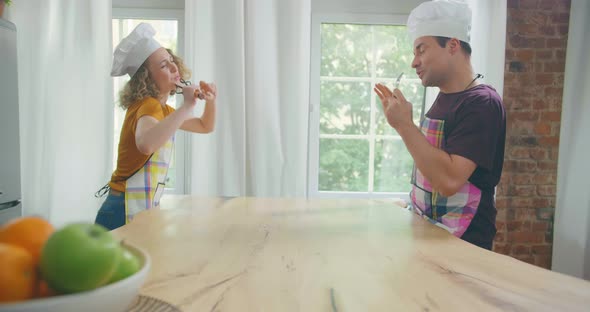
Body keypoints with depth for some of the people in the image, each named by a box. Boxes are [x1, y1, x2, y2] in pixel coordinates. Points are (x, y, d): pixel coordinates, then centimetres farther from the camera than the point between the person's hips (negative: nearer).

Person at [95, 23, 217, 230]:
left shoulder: (161, 109, 10)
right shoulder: (148, 106, -18)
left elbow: (205, 127, 22)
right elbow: (146, 145, -42)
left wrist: (210, 102, 4)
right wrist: (187, 106, -36)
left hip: (139, 210, 9)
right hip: (126, 212, -9)